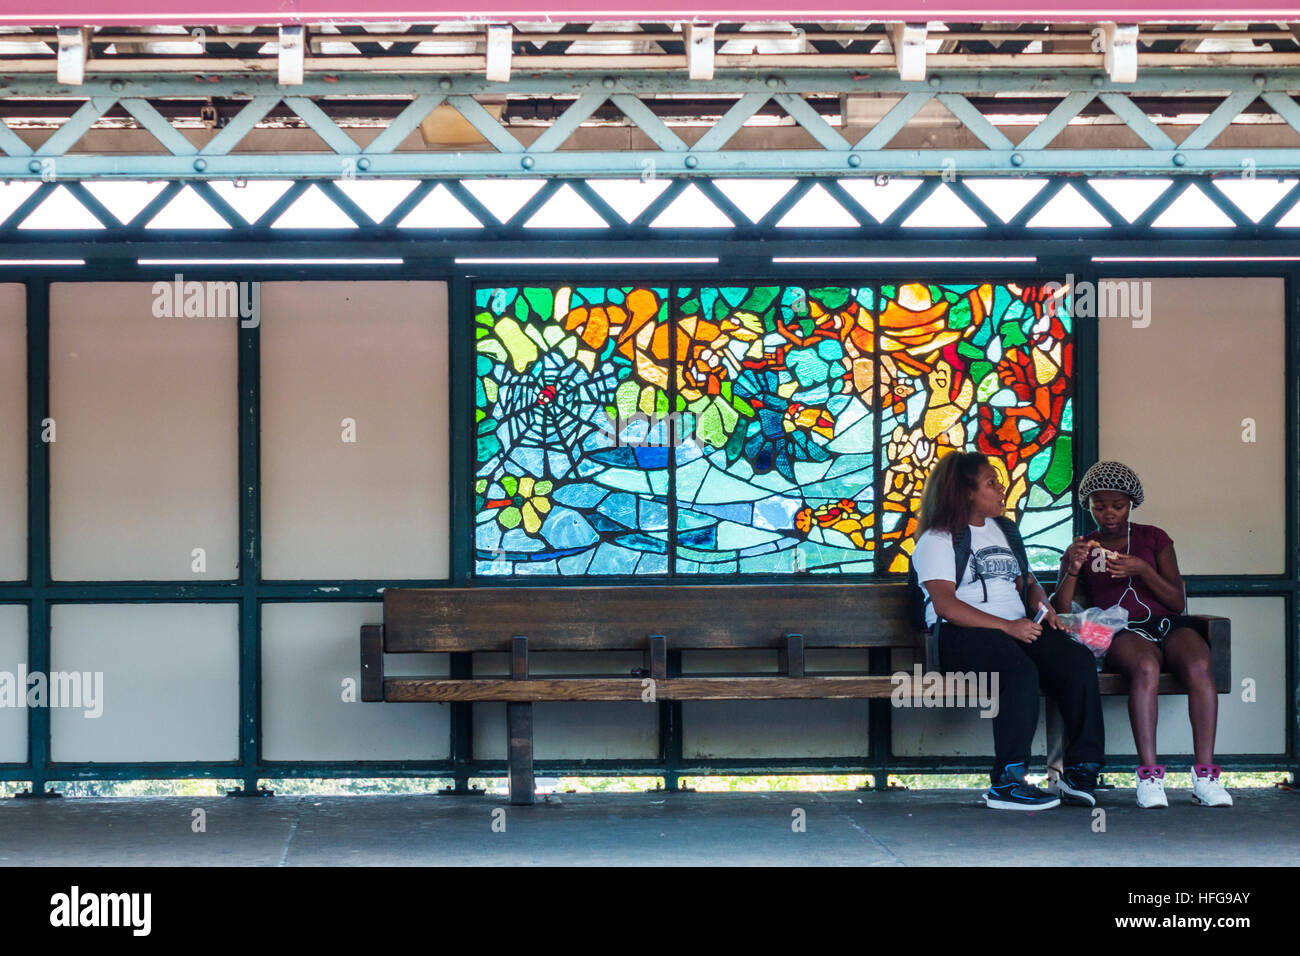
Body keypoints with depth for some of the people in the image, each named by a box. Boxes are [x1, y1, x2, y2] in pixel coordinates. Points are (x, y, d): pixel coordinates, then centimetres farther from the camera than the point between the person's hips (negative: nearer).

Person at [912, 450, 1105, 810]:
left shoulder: (1004, 531, 26)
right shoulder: (937, 539, 2)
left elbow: (1026, 581, 32)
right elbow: (946, 606, -10)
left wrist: (1043, 605, 6)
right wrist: (1007, 627, -19)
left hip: (1018, 628, 7)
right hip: (962, 636, -7)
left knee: (1078, 659, -23)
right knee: (1021, 673, -37)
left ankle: (1081, 770, -23)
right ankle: (1006, 783, -35)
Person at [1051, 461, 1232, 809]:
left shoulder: (1153, 538, 19)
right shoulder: (1081, 550, 20)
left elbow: (1179, 602, 10)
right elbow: (1061, 613, 9)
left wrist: (1142, 570, -6)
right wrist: (1073, 570, -7)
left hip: (1167, 623, 2)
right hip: (1122, 632, -2)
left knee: (1198, 665, -34)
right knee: (1145, 667, -38)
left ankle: (1205, 775, -37)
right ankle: (1149, 775, -43)